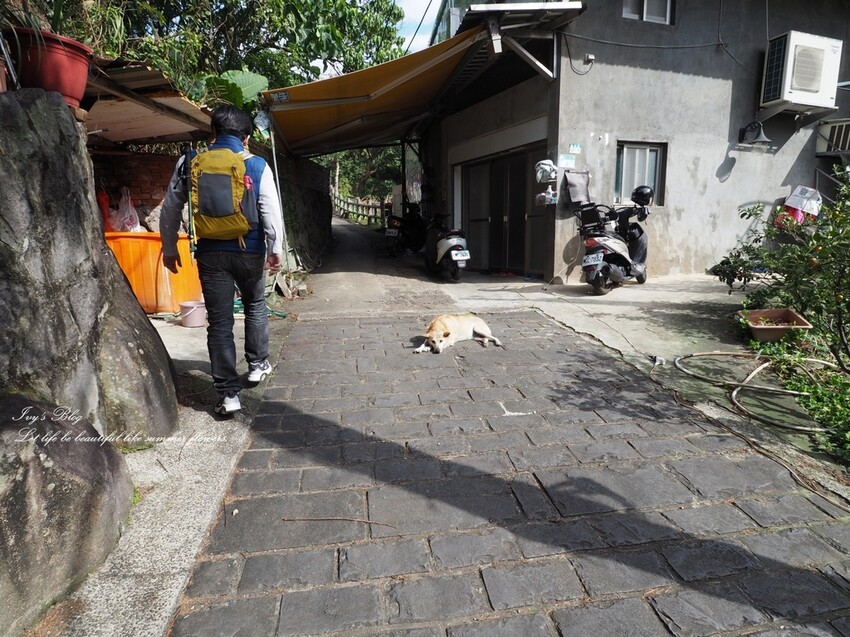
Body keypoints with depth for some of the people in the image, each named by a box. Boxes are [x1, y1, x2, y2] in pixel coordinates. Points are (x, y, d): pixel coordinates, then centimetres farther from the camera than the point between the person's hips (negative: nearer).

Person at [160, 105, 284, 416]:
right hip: (249, 251, 0)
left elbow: (170, 209, 5)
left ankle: (228, 393, 3)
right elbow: (271, 210, -9)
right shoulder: (257, 165, -3)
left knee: (219, 321, 3)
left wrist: (169, 248, 14)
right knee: (255, 306, 23)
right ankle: (257, 365, 34)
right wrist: (276, 249, -2)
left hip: (211, 253, 1)